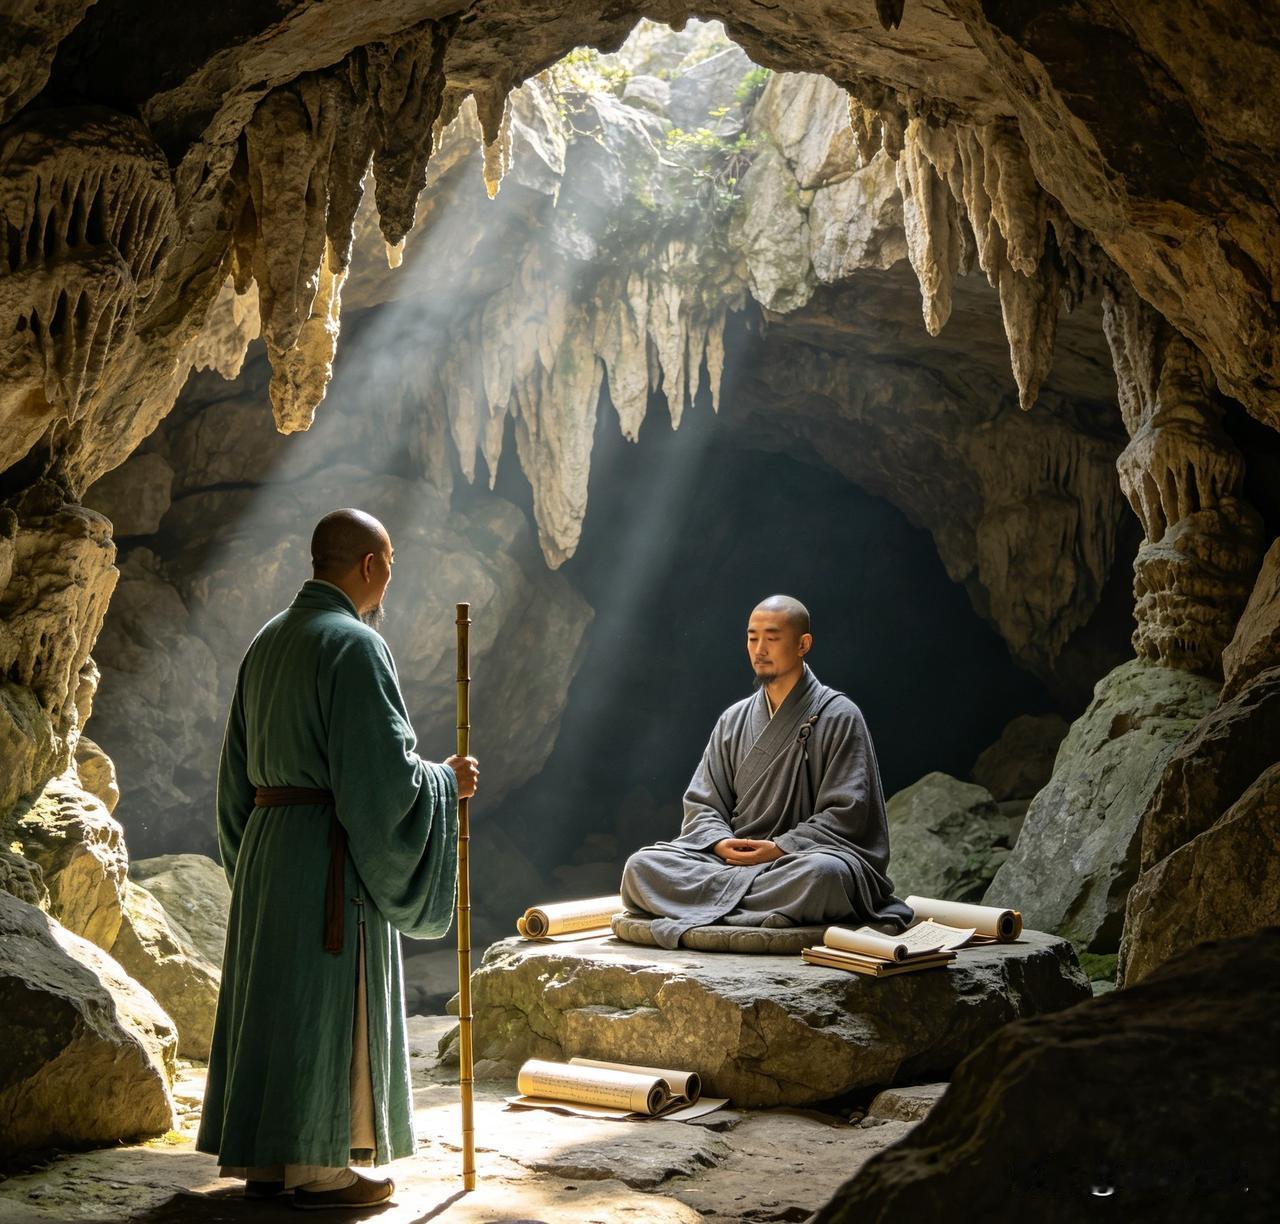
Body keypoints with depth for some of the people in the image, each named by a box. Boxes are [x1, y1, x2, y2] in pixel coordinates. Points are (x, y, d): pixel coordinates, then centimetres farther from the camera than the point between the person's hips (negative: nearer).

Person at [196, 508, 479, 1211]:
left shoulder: (268, 640, 11)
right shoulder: (354, 645, -16)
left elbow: (240, 764, 16)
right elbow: (385, 768, -20)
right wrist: (447, 780, -3)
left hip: (265, 841, 8)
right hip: (330, 848, -8)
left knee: (273, 992, 13)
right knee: (328, 1001, -1)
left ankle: (261, 1159, 20)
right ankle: (319, 1167, 6)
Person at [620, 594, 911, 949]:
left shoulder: (838, 716, 2)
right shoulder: (733, 721, 17)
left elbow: (846, 814, -4)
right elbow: (701, 804, 13)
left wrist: (780, 849, -16)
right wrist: (721, 843, -9)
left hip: (801, 856, -4)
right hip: (730, 857, 4)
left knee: (822, 873, -41)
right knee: (641, 866, -22)